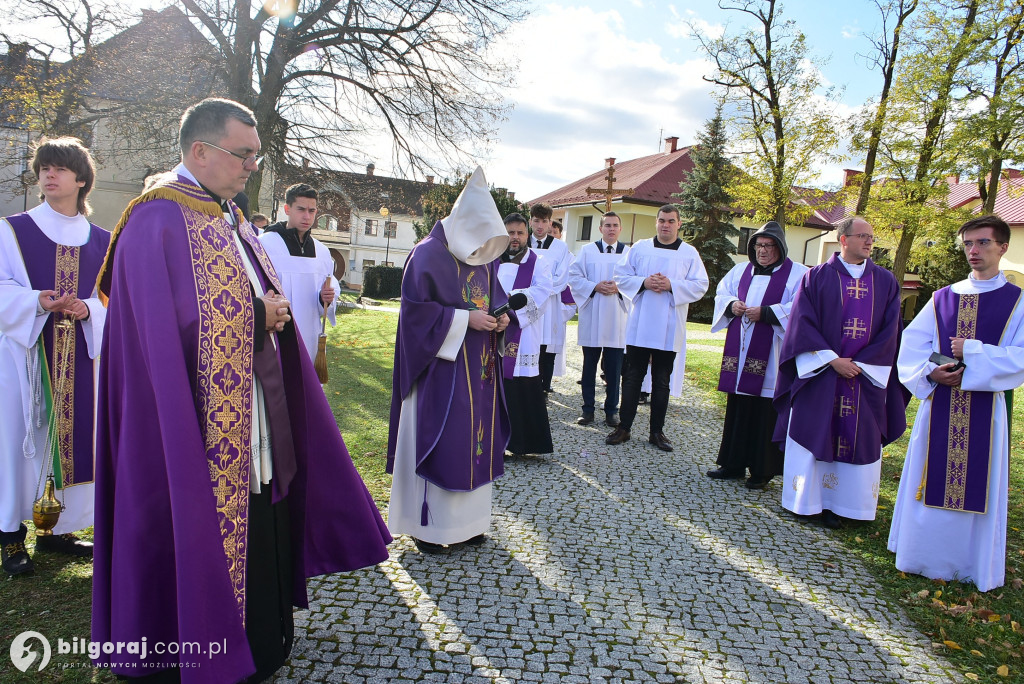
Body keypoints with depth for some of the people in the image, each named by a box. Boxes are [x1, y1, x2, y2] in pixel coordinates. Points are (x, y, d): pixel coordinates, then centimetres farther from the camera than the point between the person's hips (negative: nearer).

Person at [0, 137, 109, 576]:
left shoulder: (101, 241, 10)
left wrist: (87, 309, -13)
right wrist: (37, 302, -20)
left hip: (80, 356, 2)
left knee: (73, 436, 5)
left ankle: (56, 528, 19)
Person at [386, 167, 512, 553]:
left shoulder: (486, 258, 10)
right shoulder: (428, 255, -12)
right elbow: (417, 309, -16)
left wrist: (500, 318, -2)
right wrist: (465, 319, -20)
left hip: (480, 370, 7)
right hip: (441, 368, -7)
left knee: (477, 439, 11)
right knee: (436, 442, -2)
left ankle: (467, 518, 25)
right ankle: (425, 524, 14)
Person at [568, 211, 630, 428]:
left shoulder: (629, 253, 7)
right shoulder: (587, 250, 6)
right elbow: (574, 276, 1)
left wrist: (619, 288, -13)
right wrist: (594, 287, -13)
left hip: (617, 317, 0)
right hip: (591, 317, 0)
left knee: (614, 367, 4)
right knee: (590, 365, 6)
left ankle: (611, 410, 14)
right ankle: (588, 409, 14)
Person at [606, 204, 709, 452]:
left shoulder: (690, 253, 5)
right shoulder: (639, 248, 7)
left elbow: (700, 285, -1)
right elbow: (621, 276, 4)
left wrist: (672, 285, -15)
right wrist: (643, 283, -13)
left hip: (669, 329, 0)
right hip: (639, 326, 0)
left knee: (661, 381, 7)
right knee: (632, 377, 3)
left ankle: (657, 431, 17)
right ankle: (624, 427, 11)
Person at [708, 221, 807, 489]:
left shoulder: (797, 274, -2)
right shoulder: (741, 270, 15)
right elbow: (722, 293, 18)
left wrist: (766, 313, -21)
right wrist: (731, 305, -4)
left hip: (771, 357, -5)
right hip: (739, 353, 5)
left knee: (766, 413, -1)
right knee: (737, 408, 11)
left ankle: (762, 471, 11)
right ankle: (733, 463, 22)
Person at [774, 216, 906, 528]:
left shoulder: (885, 282, 7)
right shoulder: (816, 277, 0)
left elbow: (889, 331, 3)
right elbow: (802, 323, -7)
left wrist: (860, 365, -8)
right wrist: (832, 360, -14)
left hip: (866, 374, 3)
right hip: (818, 373, -2)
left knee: (858, 440, 4)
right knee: (812, 434, 3)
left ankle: (836, 503, 15)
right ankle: (807, 499, 16)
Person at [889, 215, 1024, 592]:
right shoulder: (942, 298, 8)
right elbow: (912, 344, 3)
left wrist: (972, 352, -15)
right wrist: (930, 372, -13)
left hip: (985, 408, -2)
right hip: (938, 406, 3)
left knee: (978, 485, 5)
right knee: (932, 482, 9)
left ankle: (973, 565, 21)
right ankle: (927, 554, 24)